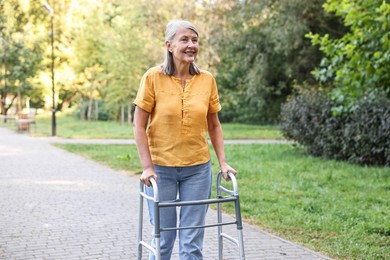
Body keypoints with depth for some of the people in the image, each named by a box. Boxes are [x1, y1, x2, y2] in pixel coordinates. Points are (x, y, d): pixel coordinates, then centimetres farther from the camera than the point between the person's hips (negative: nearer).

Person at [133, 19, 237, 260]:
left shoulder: (207, 79, 0)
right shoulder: (153, 77, -8)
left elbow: (214, 125, 10)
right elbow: (139, 126, -6)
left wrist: (223, 162, 2)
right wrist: (147, 167, -12)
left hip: (198, 168, 2)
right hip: (161, 168, -2)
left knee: (193, 240, 6)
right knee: (162, 238, 7)